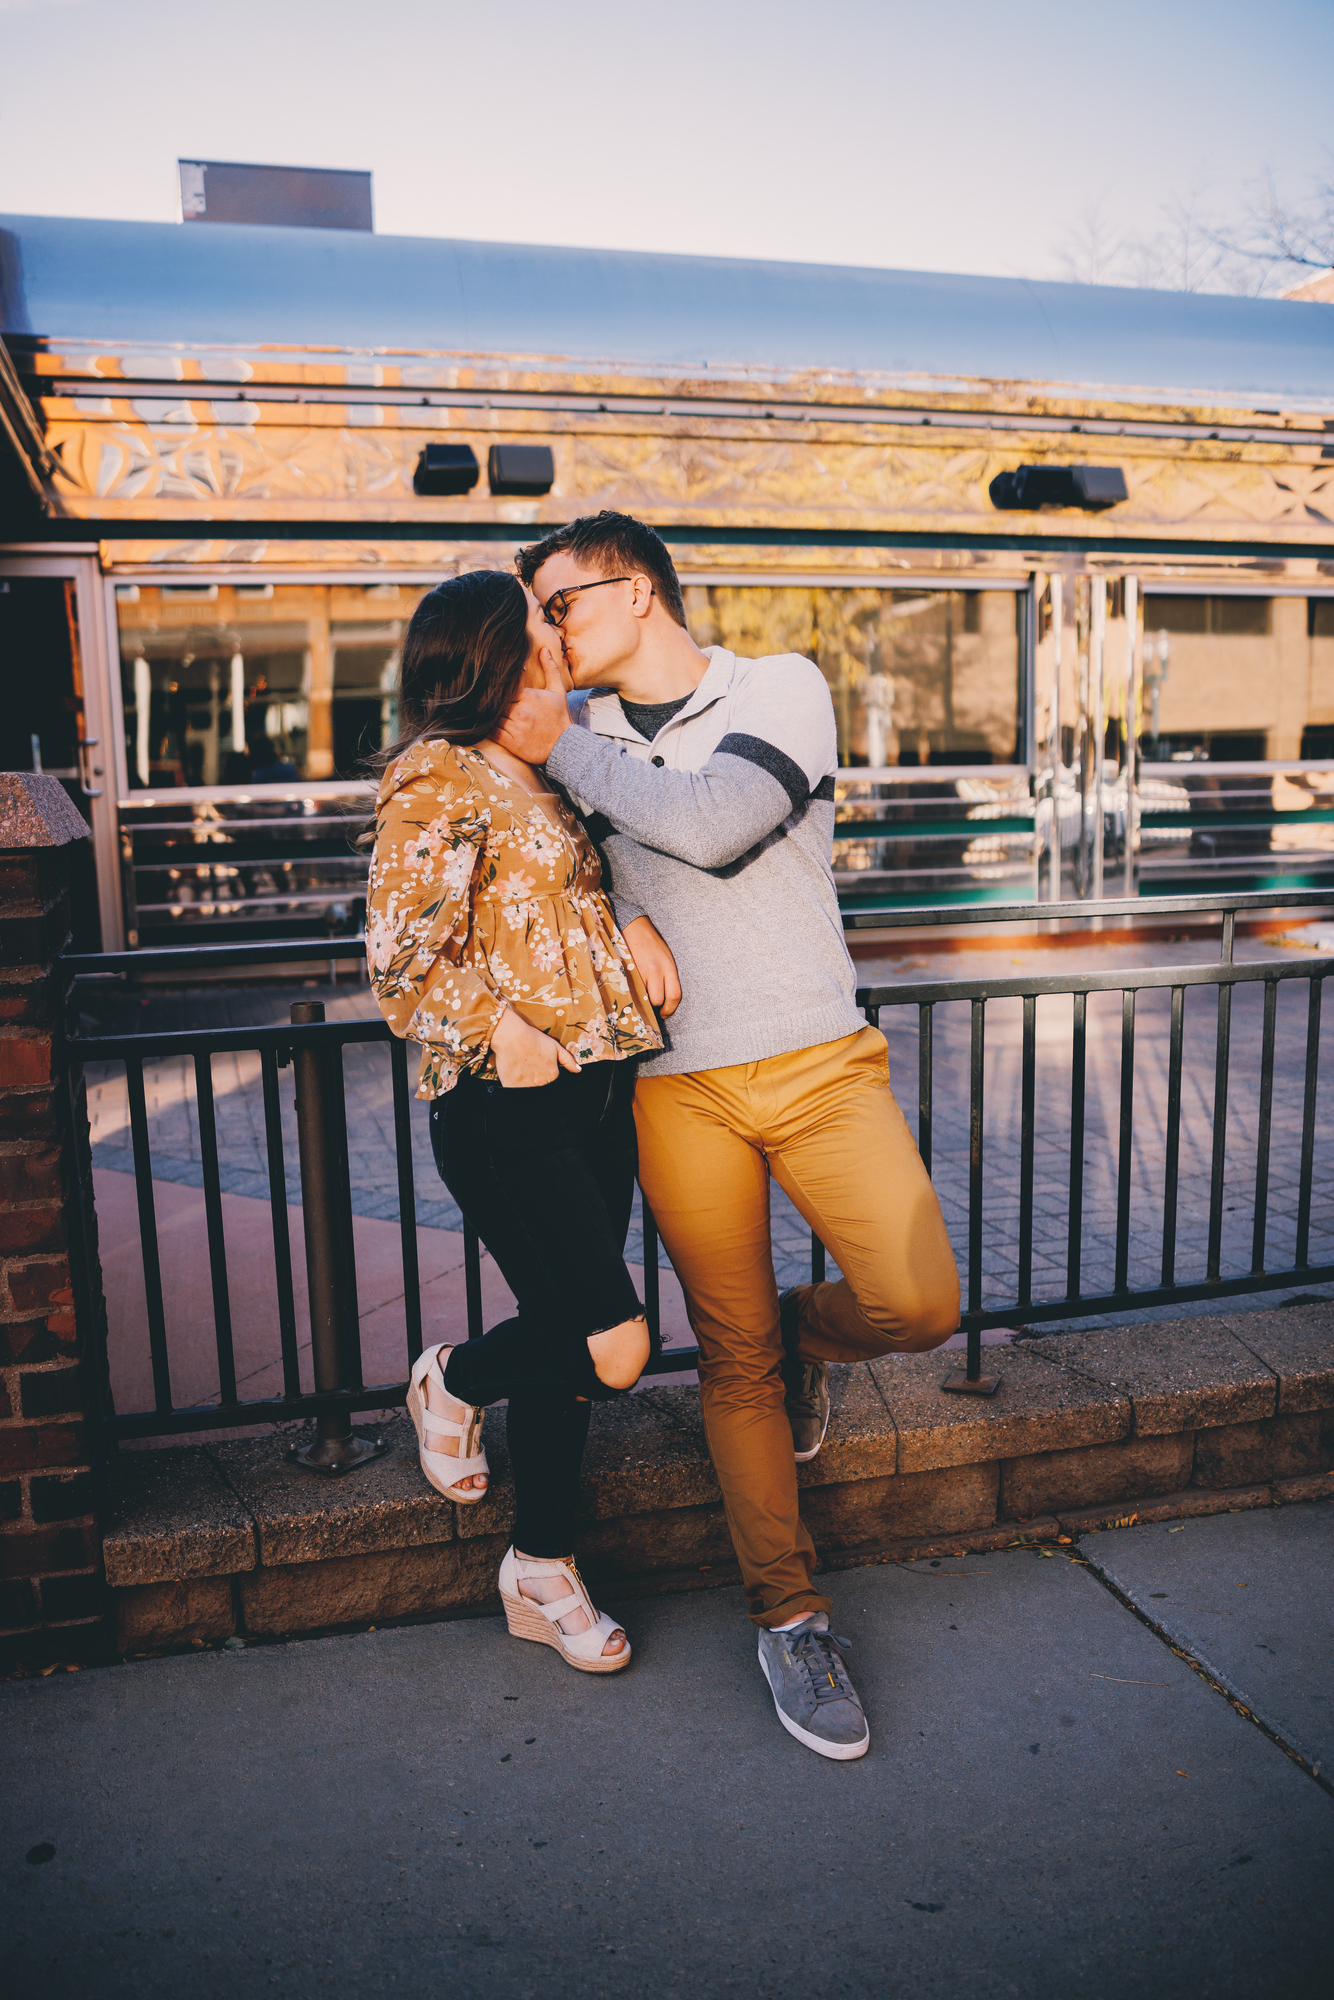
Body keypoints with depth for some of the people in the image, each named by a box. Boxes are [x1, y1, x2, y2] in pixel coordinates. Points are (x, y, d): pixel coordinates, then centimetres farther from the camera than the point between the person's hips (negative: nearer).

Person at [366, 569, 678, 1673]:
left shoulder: (537, 772, 18)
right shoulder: (440, 774, -9)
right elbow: (405, 949, -15)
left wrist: (638, 921, 5)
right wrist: (505, 1034, -19)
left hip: (596, 1093, 9)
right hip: (508, 1112, -9)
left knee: (567, 1336, 14)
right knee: (611, 1348, -9)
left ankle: (545, 1572, 31)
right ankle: (454, 1381, 23)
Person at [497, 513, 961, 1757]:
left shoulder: (784, 688, 0)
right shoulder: (575, 725, 12)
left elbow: (712, 823, -18)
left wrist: (560, 747, -8)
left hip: (819, 1061, -2)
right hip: (680, 1088, 2)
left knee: (918, 1305, -15)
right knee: (732, 1361, 5)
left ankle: (805, 1333, 20)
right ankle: (788, 1616, 23)